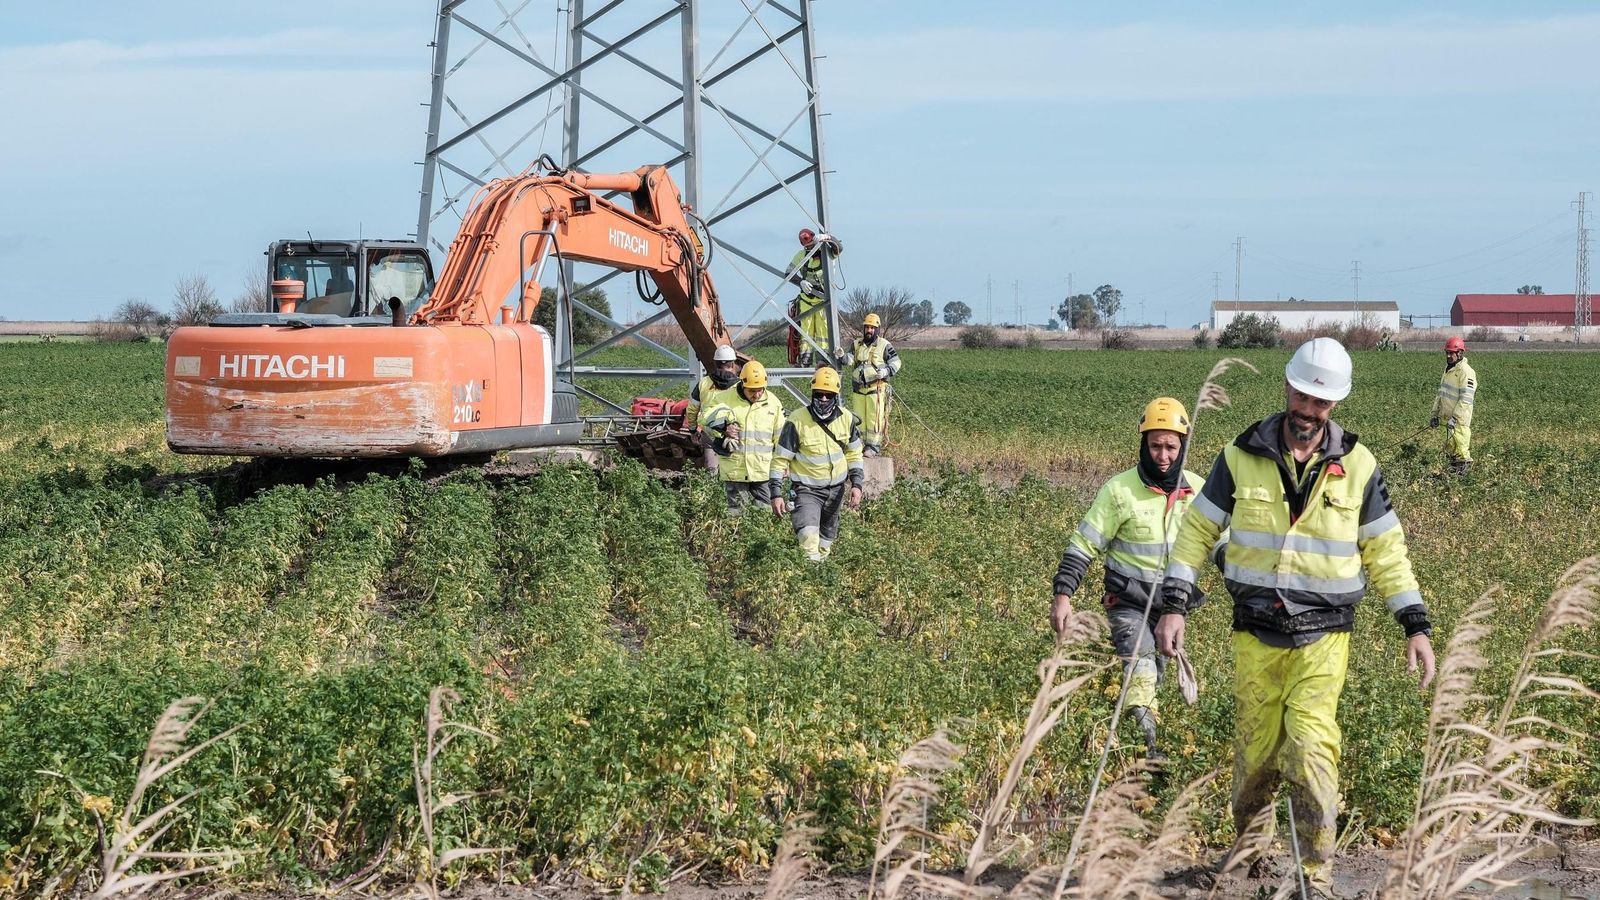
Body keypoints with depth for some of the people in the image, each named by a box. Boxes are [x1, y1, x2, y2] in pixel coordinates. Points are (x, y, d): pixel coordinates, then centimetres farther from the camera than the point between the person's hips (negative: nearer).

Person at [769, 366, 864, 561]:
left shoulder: (846, 419, -4)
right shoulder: (797, 421, -17)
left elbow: (854, 454, 9)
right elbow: (780, 459, -11)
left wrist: (856, 484, -1)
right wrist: (776, 493, -14)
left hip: (836, 488, 5)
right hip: (807, 488, -5)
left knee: (827, 537, 19)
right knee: (808, 536, -26)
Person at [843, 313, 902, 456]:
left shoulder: (884, 345, 0)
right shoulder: (857, 345, 12)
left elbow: (896, 362, 2)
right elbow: (850, 360, 3)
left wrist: (887, 371, -16)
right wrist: (842, 356, -20)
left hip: (876, 388, -5)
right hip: (858, 388, 5)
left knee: (874, 417, -5)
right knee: (858, 417, 10)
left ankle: (874, 446, 0)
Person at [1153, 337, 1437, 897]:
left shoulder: (1356, 466, 2)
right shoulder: (1241, 457, 1)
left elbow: (1386, 551, 9)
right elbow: (1196, 532, 7)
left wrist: (1416, 626, 3)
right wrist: (1173, 606, -2)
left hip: (1322, 640, -1)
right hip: (1255, 638, 1)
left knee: (1310, 750, -16)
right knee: (1254, 757, 5)